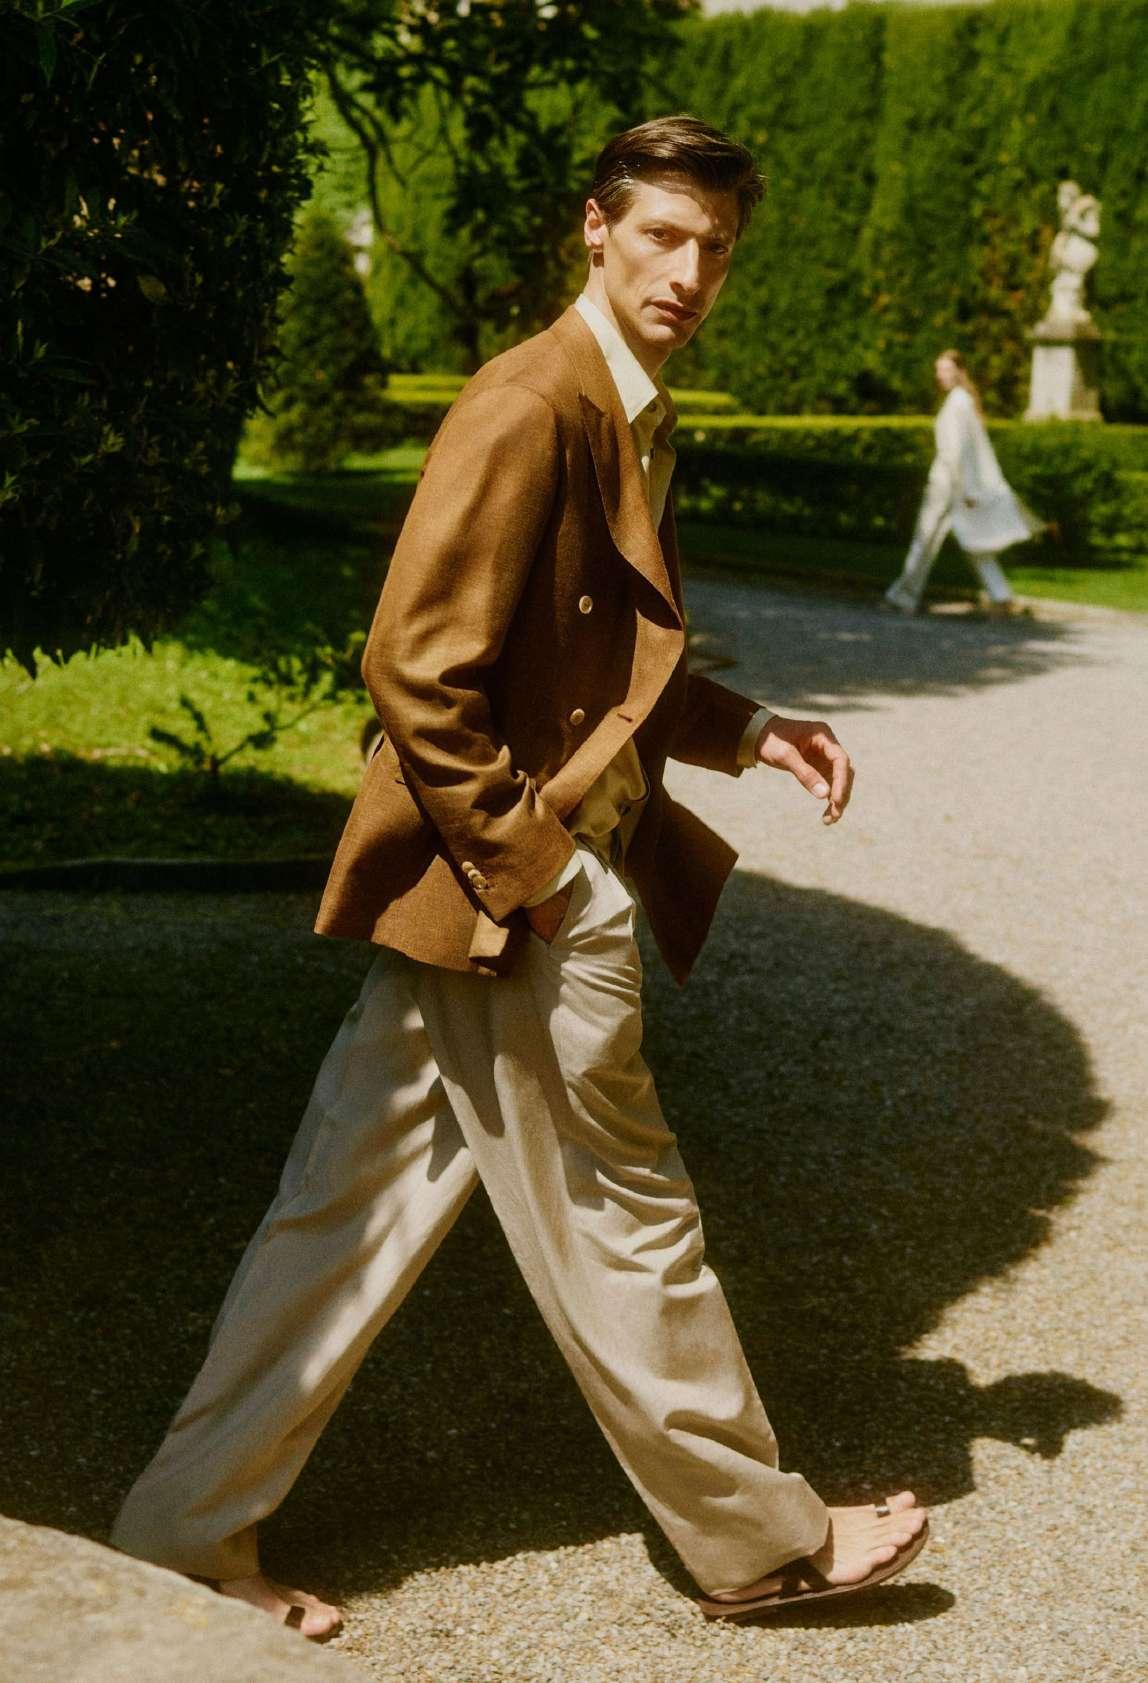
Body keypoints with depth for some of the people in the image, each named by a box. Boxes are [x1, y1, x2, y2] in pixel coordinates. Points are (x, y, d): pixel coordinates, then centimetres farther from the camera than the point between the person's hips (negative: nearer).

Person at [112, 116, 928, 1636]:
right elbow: (416, 666, -22)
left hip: (474, 898, 10)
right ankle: (760, 1540, 24)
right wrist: (526, 870, -19)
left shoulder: (632, 422, 16)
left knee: (350, 1209, 13)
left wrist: (746, 733, 13)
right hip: (511, 898, -10)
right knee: (625, 1226, 6)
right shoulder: (530, 406, -17)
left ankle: (191, 1526, 23)